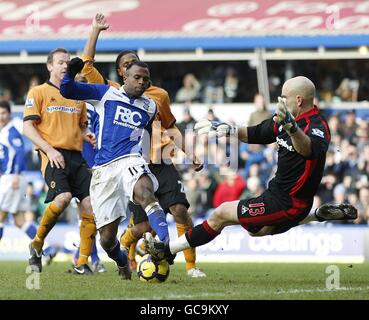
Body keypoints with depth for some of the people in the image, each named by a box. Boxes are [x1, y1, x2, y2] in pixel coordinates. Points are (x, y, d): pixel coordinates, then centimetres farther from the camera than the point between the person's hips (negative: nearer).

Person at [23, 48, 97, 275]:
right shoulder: (38, 92, 5)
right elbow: (28, 127, -3)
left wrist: (87, 135, 8)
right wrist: (49, 150, -14)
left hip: (77, 157, 6)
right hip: (53, 156, -6)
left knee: (91, 204, -9)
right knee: (63, 197, -29)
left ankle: (82, 263, -2)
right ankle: (37, 244, -7)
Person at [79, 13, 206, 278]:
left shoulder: (159, 94, 13)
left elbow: (171, 126, 26)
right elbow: (87, 65, -1)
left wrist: (191, 155, 20)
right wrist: (96, 30, 1)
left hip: (162, 164, 2)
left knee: (180, 210, -16)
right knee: (143, 226, -5)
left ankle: (191, 265, -7)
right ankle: (124, 249, 30)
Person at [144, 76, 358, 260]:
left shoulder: (317, 128, -26)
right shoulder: (284, 120, 1)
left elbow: (308, 149, -50)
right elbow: (255, 134, 15)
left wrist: (291, 127, -68)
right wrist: (228, 130, -2)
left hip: (286, 202, -10)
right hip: (278, 191, 10)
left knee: (222, 214, -6)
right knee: (256, 231, 34)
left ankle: (166, 250, 6)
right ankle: (320, 215, 26)